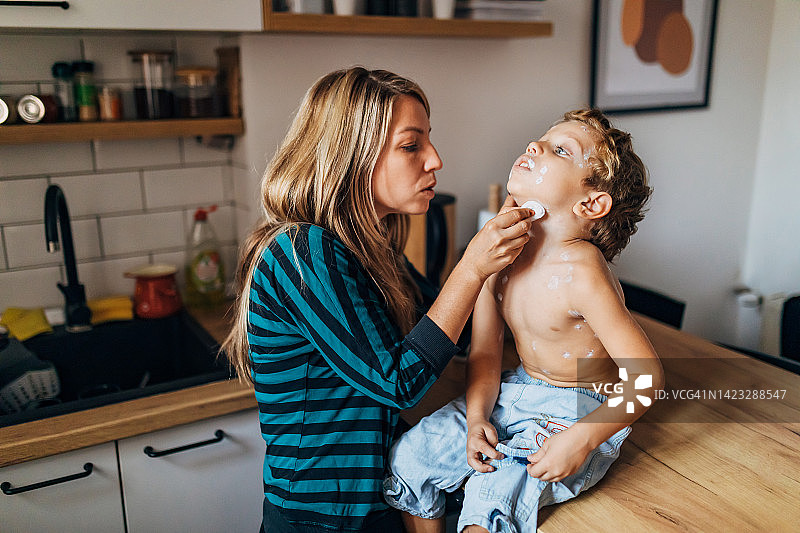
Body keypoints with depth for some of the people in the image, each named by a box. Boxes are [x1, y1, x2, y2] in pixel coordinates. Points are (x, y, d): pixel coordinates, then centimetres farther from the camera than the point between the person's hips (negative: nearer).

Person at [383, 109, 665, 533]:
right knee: (407, 459, 3)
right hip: (516, 392, 7)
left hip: (584, 412, -6)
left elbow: (646, 377, -22)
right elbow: (485, 353, -1)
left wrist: (581, 440, -27)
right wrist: (476, 418, -13)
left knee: (492, 499, -25)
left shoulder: (579, 272, -27)